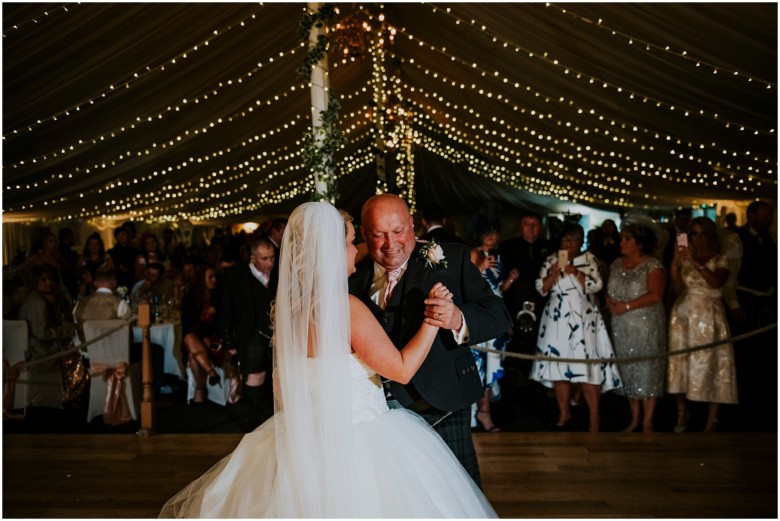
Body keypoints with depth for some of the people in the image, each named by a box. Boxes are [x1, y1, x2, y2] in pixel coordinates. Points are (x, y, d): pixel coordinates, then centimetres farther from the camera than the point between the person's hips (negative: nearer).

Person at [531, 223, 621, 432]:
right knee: (558, 365, 4)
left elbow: (596, 286, -6)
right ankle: (564, 412, 18)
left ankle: (594, 417, -2)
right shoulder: (551, 261, 9)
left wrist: (577, 273, -18)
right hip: (557, 320, 3)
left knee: (587, 365, -8)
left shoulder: (588, 260, 4)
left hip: (582, 320, -2)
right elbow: (541, 288, 2)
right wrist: (553, 274, -14)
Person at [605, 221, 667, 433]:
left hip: (646, 327, -6)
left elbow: (655, 295, -18)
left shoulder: (653, 265, -9)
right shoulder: (617, 264, 11)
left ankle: (647, 423, 7)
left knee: (646, 371, -2)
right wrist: (609, 301, -6)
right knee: (628, 371, 10)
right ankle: (634, 419, 21)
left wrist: (626, 306, -19)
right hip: (622, 328, 6)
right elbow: (610, 289, 16)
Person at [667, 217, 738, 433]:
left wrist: (696, 263, -24)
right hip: (684, 315, 2)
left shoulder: (720, 260, 4)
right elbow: (677, 288, -1)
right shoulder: (684, 257, 10)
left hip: (709, 316, -2)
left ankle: (712, 419, 2)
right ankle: (682, 413, 12)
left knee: (710, 364, -5)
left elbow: (716, 282, -16)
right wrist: (675, 265, -14)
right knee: (680, 362, 0)